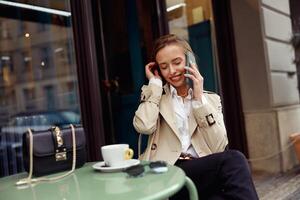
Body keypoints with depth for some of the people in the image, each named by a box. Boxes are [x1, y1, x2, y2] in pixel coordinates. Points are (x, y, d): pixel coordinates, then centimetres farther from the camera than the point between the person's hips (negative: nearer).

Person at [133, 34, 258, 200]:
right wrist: (155, 83, 1)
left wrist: (199, 99, -4)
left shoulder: (211, 99, 14)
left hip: (204, 172, 2)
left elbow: (218, 147, -1)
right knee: (234, 160, -27)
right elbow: (144, 127, -11)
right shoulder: (154, 95, 12)